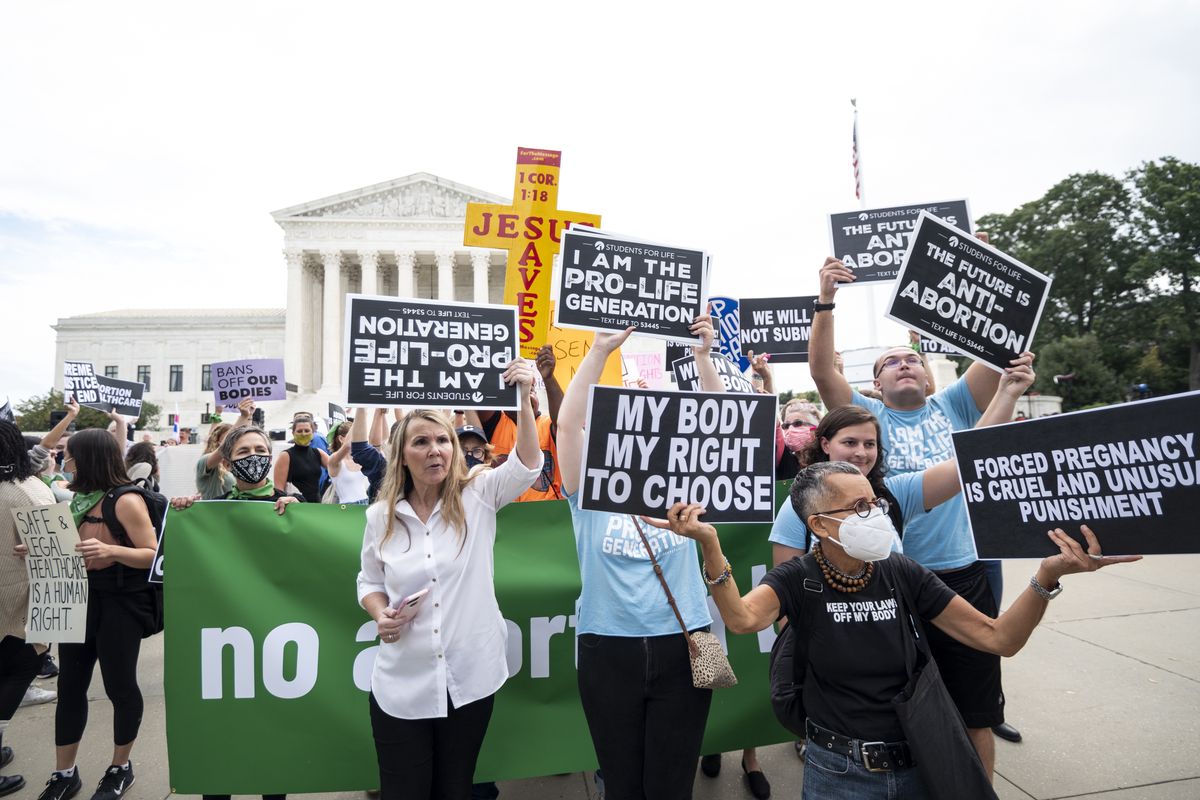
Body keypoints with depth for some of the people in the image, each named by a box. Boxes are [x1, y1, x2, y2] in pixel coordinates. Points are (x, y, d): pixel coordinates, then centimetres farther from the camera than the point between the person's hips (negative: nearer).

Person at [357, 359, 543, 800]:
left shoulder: (478, 495, -6)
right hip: (402, 685, 1)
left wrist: (523, 398, -32)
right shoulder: (381, 516, 0)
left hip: (470, 677, -1)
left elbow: (528, 464, -21)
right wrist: (381, 615, -9)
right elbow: (369, 582, 11)